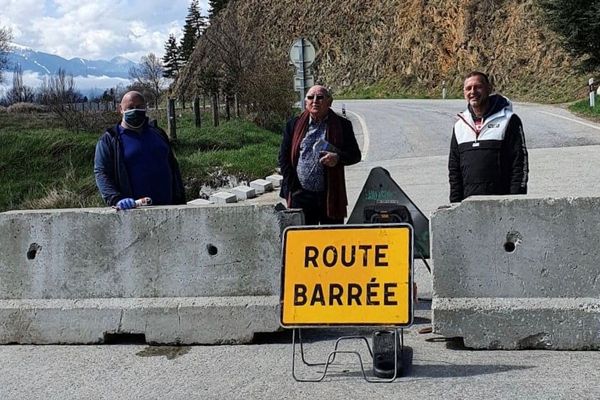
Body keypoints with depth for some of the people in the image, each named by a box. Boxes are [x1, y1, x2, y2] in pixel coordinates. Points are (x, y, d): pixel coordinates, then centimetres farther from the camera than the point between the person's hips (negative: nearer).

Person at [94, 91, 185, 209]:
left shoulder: (158, 133, 18)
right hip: (133, 210, -4)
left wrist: (180, 201, 13)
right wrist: (116, 199, -24)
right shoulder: (109, 140, 3)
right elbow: (101, 173, -7)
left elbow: (173, 167, 21)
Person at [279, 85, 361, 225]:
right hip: (300, 196, 0)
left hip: (331, 196, 0)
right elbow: (284, 157, 8)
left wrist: (338, 158, -15)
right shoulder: (294, 125, 7)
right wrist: (292, 186, -2)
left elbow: (355, 154, 6)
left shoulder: (342, 125, 4)